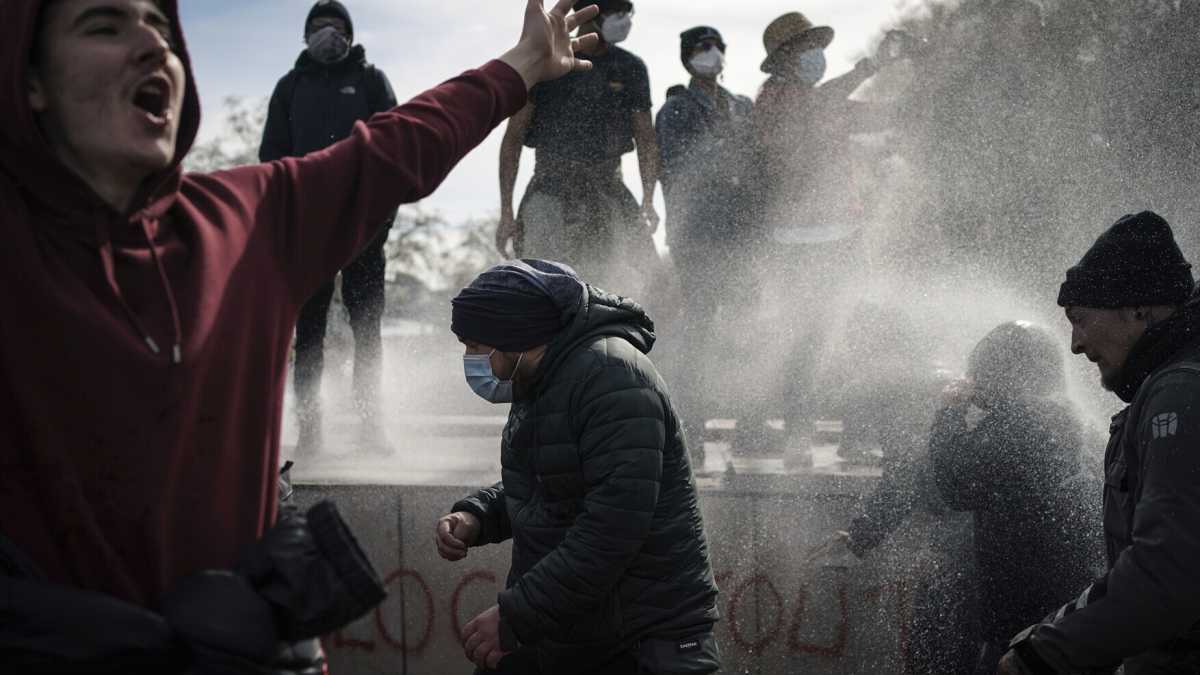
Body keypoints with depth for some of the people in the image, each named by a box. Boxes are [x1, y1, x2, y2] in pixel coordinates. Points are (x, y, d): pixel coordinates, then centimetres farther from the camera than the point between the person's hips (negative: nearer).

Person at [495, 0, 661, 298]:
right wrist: (506, 213, -6)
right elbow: (513, 139, -1)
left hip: (607, 188, 3)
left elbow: (646, 141, 10)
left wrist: (648, 202, -6)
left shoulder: (631, 69, 6)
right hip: (550, 187, -3)